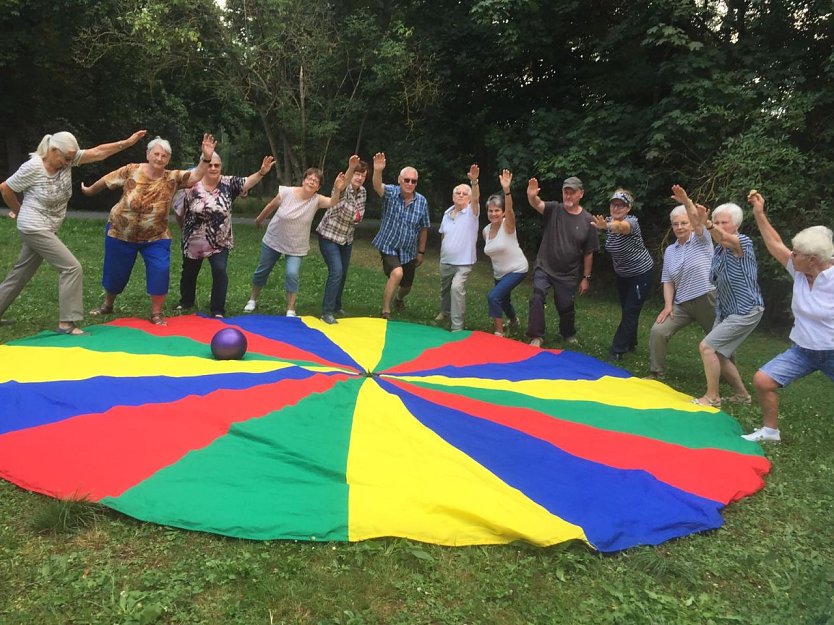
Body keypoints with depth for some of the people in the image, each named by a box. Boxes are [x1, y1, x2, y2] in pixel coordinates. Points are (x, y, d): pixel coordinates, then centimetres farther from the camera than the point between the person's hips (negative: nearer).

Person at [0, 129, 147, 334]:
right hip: (34, 228, -8)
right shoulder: (33, 167, -19)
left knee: (20, 274, 17)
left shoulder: (67, 158, -4)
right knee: (71, 267, -13)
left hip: (45, 229, 8)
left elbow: (98, 152, -9)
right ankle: (67, 323, -9)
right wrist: (19, 211, 5)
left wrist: (127, 142, -15)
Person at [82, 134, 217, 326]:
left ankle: (156, 313, 4)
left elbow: (196, 176, -24)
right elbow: (107, 180, 2)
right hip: (121, 233, 0)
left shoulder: (172, 178, -11)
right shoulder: (131, 171, -13)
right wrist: (90, 190, 16)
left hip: (155, 237, 0)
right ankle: (107, 305, 40)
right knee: (115, 272, 14)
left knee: (160, 272, -13)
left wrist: (206, 158, -39)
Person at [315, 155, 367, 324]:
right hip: (329, 236, -7)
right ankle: (327, 312, -11)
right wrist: (350, 169, -64)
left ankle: (336, 306, 33)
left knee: (343, 273, 15)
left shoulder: (363, 192, 0)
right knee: (336, 272, -18)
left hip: (347, 238, 7)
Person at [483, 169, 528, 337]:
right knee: (502, 300, 25)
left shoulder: (508, 225, -19)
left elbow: (510, 210, -40)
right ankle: (514, 320, 58)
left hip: (517, 270, -7)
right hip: (499, 273, 7)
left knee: (493, 296, -23)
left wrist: (506, 190, -54)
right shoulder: (486, 231, -2)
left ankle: (499, 333, -10)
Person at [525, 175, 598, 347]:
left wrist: (586, 278, 1)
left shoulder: (587, 220, -5)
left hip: (568, 274, 1)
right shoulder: (554, 209, -6)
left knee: (566, 307, 12)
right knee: (537, 297, -20)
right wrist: (532, 196, -53)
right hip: (544, 268, -1)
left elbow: (588, 253, -1)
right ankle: (536, 336, -8)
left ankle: (569, 335, 40)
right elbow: (537, 204, -29)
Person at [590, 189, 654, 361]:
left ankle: (617, 351, -2)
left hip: (641, 273, -7)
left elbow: (621, 227, -52)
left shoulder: (631, 221, -29)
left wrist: (607, 226, -72)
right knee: (625, 310, 15)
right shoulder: (609, 221, -7)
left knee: (630, 312, -6)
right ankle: (630, 343, 31)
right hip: (622, 274, 7)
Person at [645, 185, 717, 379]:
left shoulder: (701, 240, -3)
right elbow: (668, 281, 9)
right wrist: (668, 305, -4)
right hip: (682, 303, 4)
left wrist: (686, 202, -42)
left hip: (708, 300, -4)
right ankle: (656, 372, 2)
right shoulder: (669, 251, 10)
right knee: (658, 331, -11)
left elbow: (696, 219, -24)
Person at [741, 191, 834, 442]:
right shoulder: (799, 273, -5)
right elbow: (775, 244, -1)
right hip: (803, 350, 5)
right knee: (762, 380, -6)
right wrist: (759, 213, -3)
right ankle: (770, 430, 14)